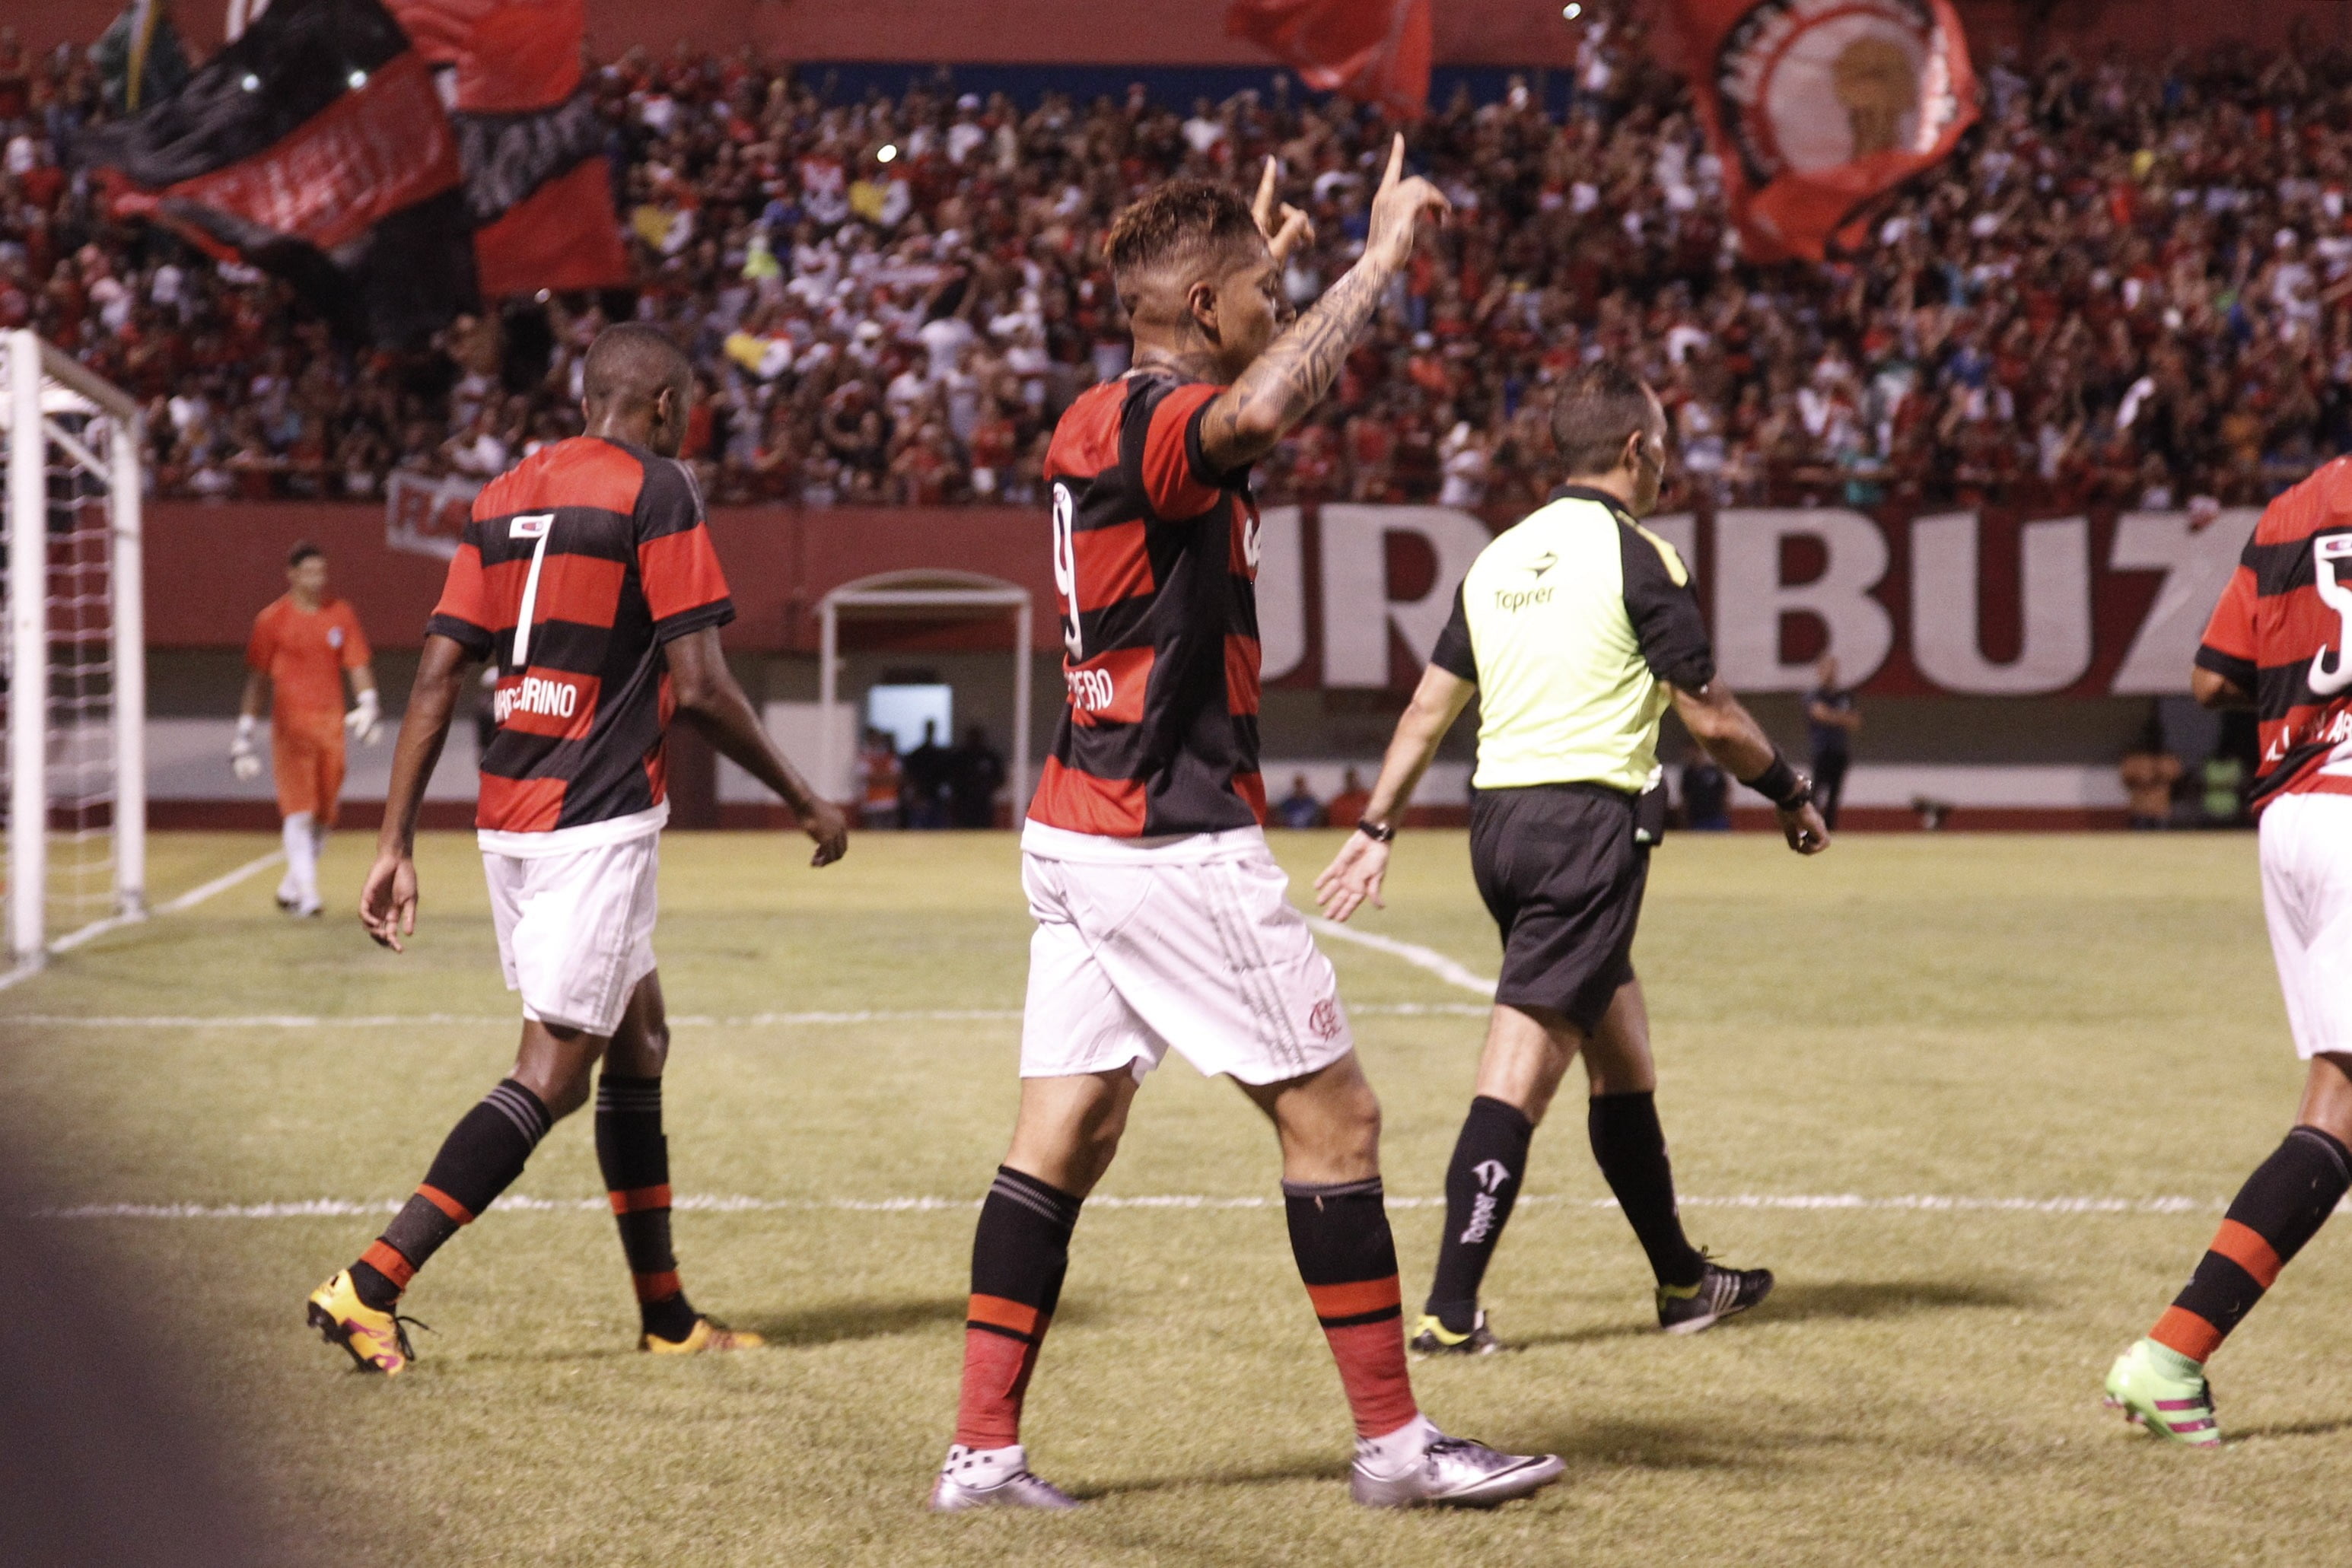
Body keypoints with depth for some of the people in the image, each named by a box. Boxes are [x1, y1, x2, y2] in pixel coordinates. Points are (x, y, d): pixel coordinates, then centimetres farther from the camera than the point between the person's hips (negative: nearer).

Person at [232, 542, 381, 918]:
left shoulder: (342, 615, 8)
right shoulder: (272, 620, 0)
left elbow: (358, 663, 6)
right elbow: (256, 677, 3)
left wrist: (368, 705, -11)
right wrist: (245, 733, 1)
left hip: (331, 721, 4)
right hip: (290, 721, -4)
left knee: (325, 813, 8)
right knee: (298, 809, -12)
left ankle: (291, 886, 23)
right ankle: (306, 892, -15)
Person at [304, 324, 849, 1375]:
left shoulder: (503, 499, 13)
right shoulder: (655, 491, -7)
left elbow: (436, 678, 9)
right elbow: (699, 688, -13)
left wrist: (396, 842, 9)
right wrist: (805, 803, -1)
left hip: (509, 817, 8)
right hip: (599, 820, -8)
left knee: (639, 1041, 18)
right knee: (550, 1077, -7)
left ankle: (665, 1316, 23)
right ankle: (371, 1285, -15)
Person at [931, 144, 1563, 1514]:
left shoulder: (1102, 421, 13)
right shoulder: (1151, 421, -16)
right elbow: (1257, 414, -41)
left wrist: (1264, 256, 43)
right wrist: (1382, 258, -32)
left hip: (1079, 832, 10)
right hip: (1173, 844, -10)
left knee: (1064, 1136, 8)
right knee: (1334, 1114, 0)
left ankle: (985, 1450, 6)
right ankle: (1394, 1440, 5)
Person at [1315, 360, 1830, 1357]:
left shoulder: (1499, 558, 13)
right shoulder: (1634, 556, -7)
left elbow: (1431, 706, 14)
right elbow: (1711, 717, -5)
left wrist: (1376, 828, 18)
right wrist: (1792, 798, 10)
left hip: (1498, 816, 8)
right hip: (1585, 817, -8)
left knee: (1620, 1050, 18)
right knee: (1522, 1066, -10)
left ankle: (1683, 1281, 27)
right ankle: (1450, 1311, -14)